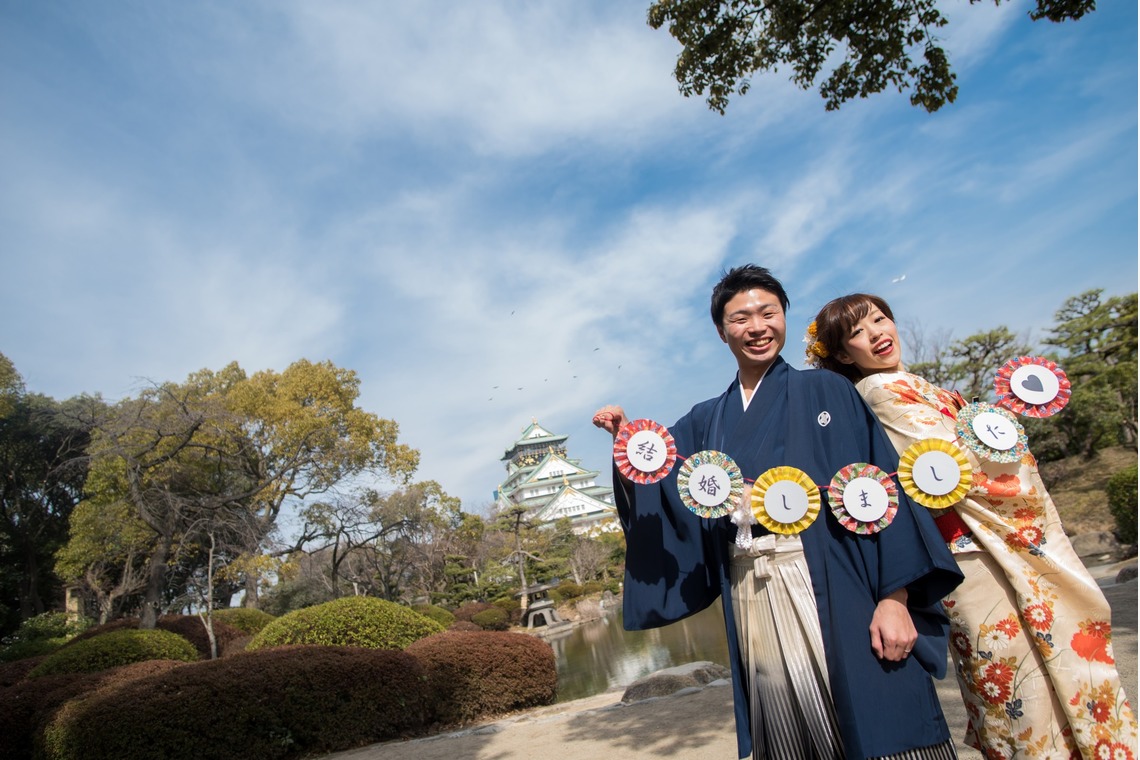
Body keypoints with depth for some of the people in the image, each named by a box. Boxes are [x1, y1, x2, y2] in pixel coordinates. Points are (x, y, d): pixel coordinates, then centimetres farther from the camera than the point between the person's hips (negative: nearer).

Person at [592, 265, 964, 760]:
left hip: (834, 587, -2)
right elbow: (652, 484, 9)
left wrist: (895, 597, -13)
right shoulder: (706, 421, 14)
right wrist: (626, 440, -10)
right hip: (751, 599, 3)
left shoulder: (827, 392, 4)